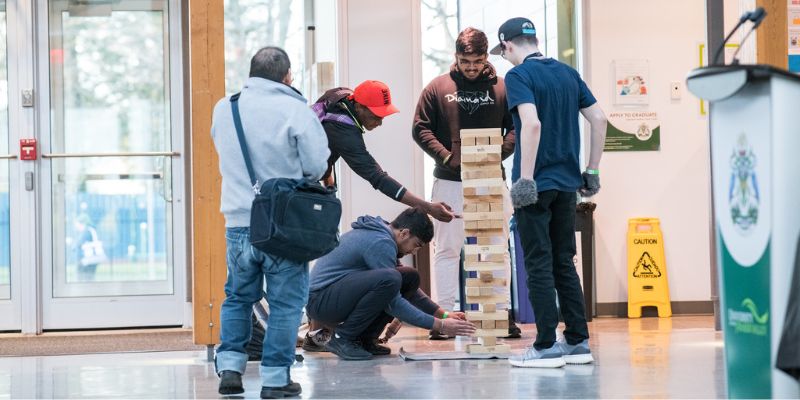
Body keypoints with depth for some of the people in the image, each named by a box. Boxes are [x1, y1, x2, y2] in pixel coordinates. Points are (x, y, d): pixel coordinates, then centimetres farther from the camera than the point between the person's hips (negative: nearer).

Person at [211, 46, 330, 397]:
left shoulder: (224, 108, 6)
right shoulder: (295, 110, -11)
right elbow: (317, 166, -9)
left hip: (238, 221, 4)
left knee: (238, 296, 19)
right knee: (286, 302, 5)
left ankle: (229, 366, 12)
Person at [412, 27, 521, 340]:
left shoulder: (502, 88, 3)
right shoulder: (438, 88, 3)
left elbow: (516, 128, 2)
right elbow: (421, 129, 1)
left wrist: (498, 155, -14)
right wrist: (446, 156, -10)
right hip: (449, 182, 0)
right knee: (446, 250, 3)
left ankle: (502, 314, 13)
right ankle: (445, 316, 8)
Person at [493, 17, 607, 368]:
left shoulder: (518, 76, -10)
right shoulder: (567, 73, 11)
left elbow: (532, 123, -24)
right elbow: (599, 119, 9)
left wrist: (525, 179, -21)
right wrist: (592, 171, 14)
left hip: (536, 185, -6)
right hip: (567, 183, 7)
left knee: (539, 266, -1)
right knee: (564, 263, 13)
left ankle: (547, 346, 0)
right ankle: (577, 342, 13)